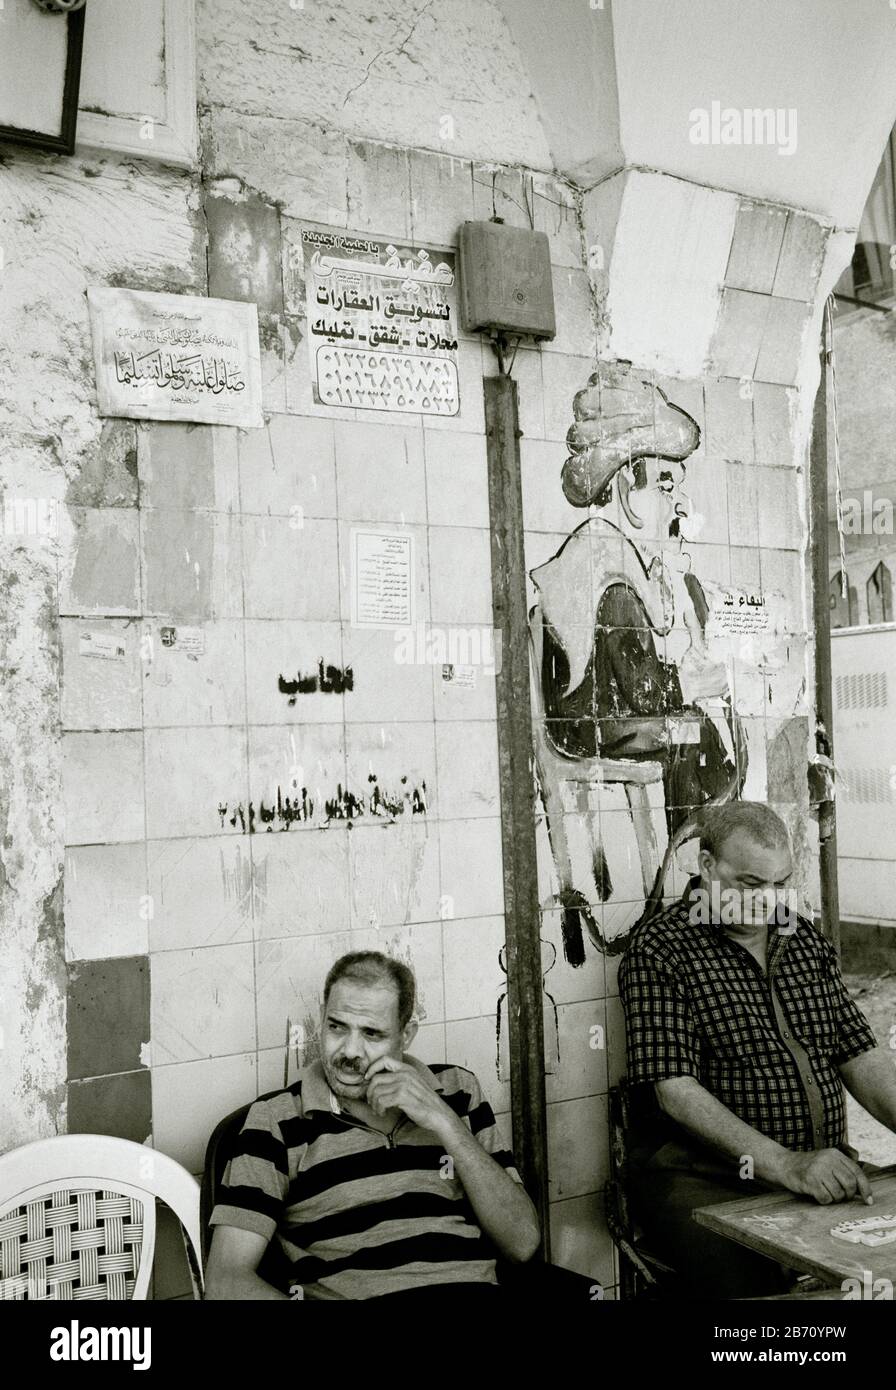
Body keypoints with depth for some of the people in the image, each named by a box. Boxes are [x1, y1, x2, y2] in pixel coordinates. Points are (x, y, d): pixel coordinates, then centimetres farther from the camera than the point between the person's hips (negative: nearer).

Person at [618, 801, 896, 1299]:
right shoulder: (659, 952, -6)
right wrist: (787, 1165, -22)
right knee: (751, 1276, -30)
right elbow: (676, 1091, -14)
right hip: (705, 1179, -5)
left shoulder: (805, 939, 15)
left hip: (826, 1167, 6)